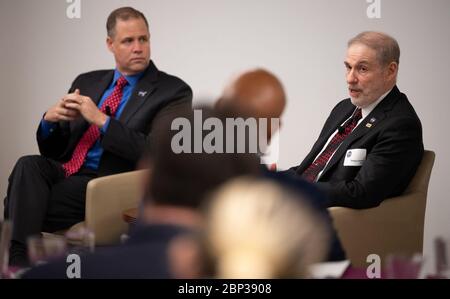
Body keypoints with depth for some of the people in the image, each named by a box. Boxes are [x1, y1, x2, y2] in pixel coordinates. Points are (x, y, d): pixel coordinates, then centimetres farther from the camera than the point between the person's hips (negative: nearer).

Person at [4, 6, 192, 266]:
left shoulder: (173, 91, 3)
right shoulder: (87, 83, 20)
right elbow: (54, 151, 21)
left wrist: (101, 120, -17)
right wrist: (50, 120, -3)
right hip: (63, 173, 5)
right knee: (29, 165, -30)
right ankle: (18, 259, -33)